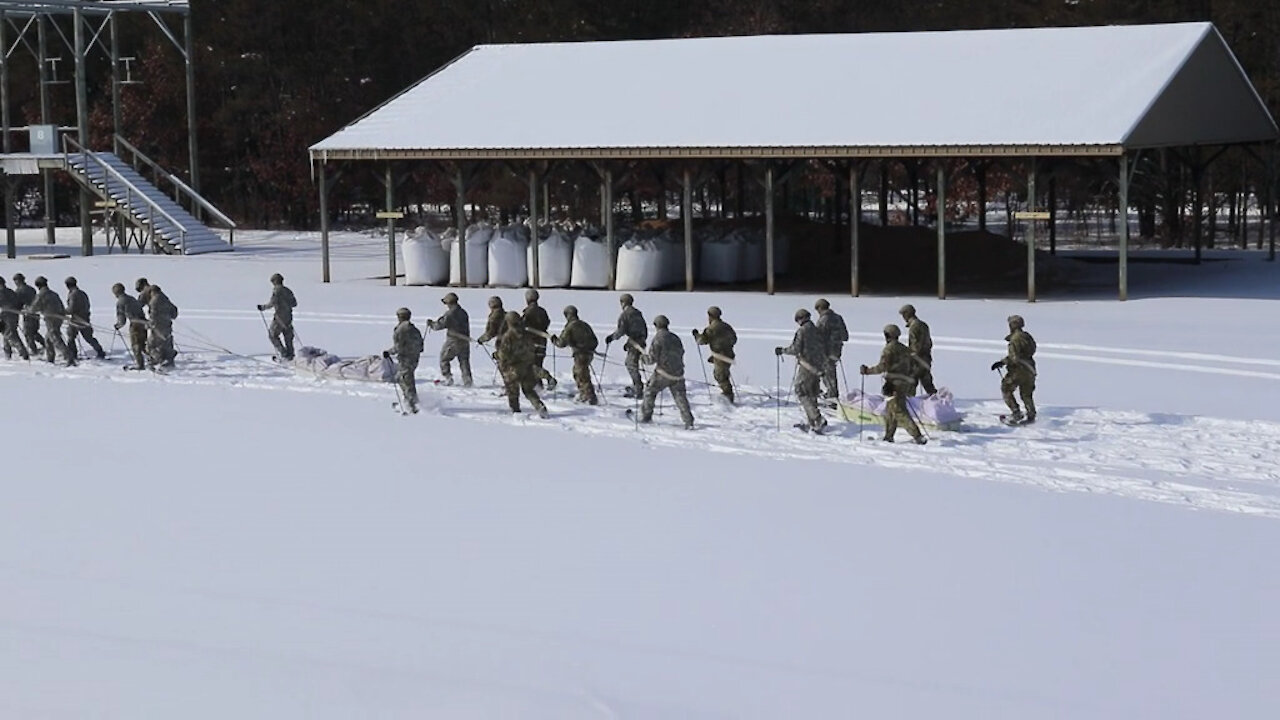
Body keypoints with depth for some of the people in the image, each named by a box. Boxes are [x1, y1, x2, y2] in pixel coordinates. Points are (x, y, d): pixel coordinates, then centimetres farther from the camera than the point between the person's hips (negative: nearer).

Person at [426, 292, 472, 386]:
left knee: (444, 359, 11)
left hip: (453, 342, -6)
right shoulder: (463, 313, 8)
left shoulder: (449, 314, -15)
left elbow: (440, 325, -12)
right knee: (464, 361, 10)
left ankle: (448, 378, 6)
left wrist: (431, 324, 8)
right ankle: (467, 380, 4)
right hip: (464, 342, 6)